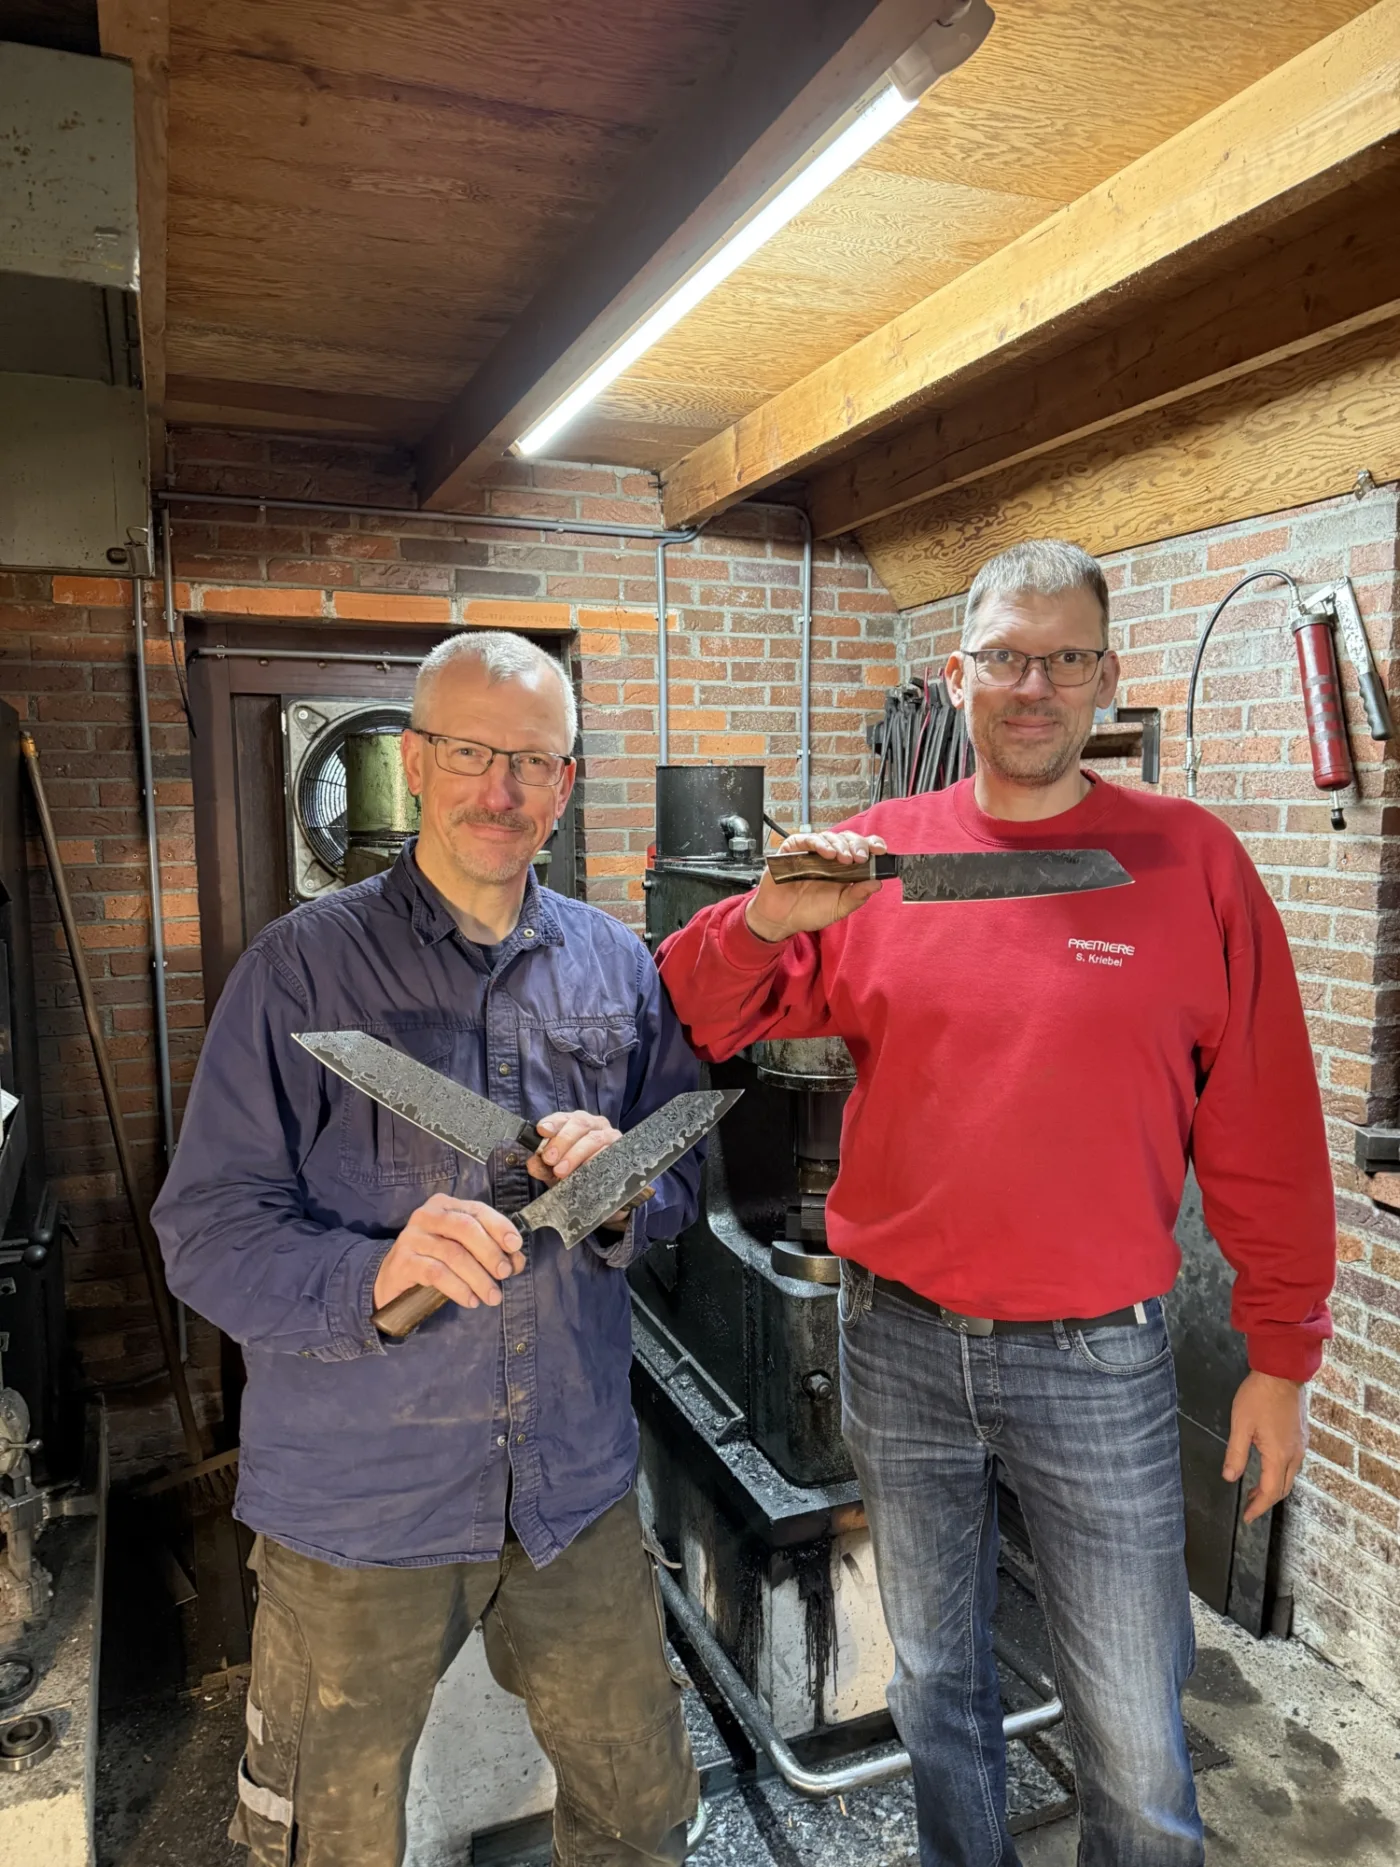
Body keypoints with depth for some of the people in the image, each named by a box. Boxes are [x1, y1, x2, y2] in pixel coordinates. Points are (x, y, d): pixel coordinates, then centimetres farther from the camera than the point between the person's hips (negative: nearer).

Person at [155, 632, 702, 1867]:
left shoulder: (618, 967, 2)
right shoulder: (303, 966, -10)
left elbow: (683, 1182, 7)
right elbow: (208, 1231, -12)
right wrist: (371, 1278, -30)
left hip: (577, 1487, 3)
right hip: (356, 1500, -3)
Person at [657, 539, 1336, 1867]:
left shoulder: (1189, 861, -6)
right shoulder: (876, 855, -3)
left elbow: (1263, 1137, -3)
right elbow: (692, 1022, -2)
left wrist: (1279, 1356, -1)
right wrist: (765, 918, -21)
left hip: (1097, 1358, -1)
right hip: (897, 1339, 2)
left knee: (1136, 1735, 15)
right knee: (935, 1672, 24)